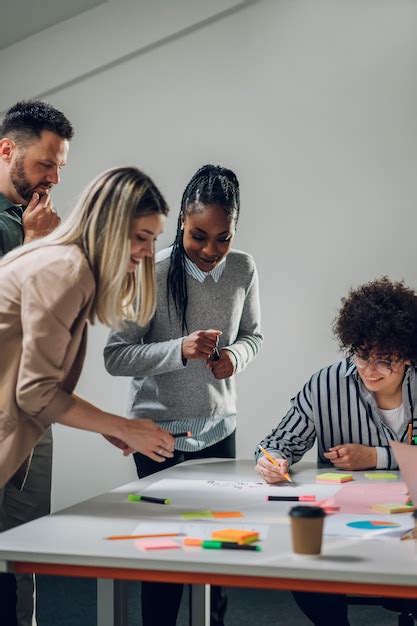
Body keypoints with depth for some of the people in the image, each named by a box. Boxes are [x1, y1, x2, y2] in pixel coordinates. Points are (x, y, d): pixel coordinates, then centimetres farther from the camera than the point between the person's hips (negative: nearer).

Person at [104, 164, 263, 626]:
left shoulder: (243, 270, -4)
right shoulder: (153, 274, -17)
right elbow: (115, 356, -15)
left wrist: (236, 355, -12)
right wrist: (180, 350, -29)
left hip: (218, 427, 4)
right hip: (159, 431, -4)